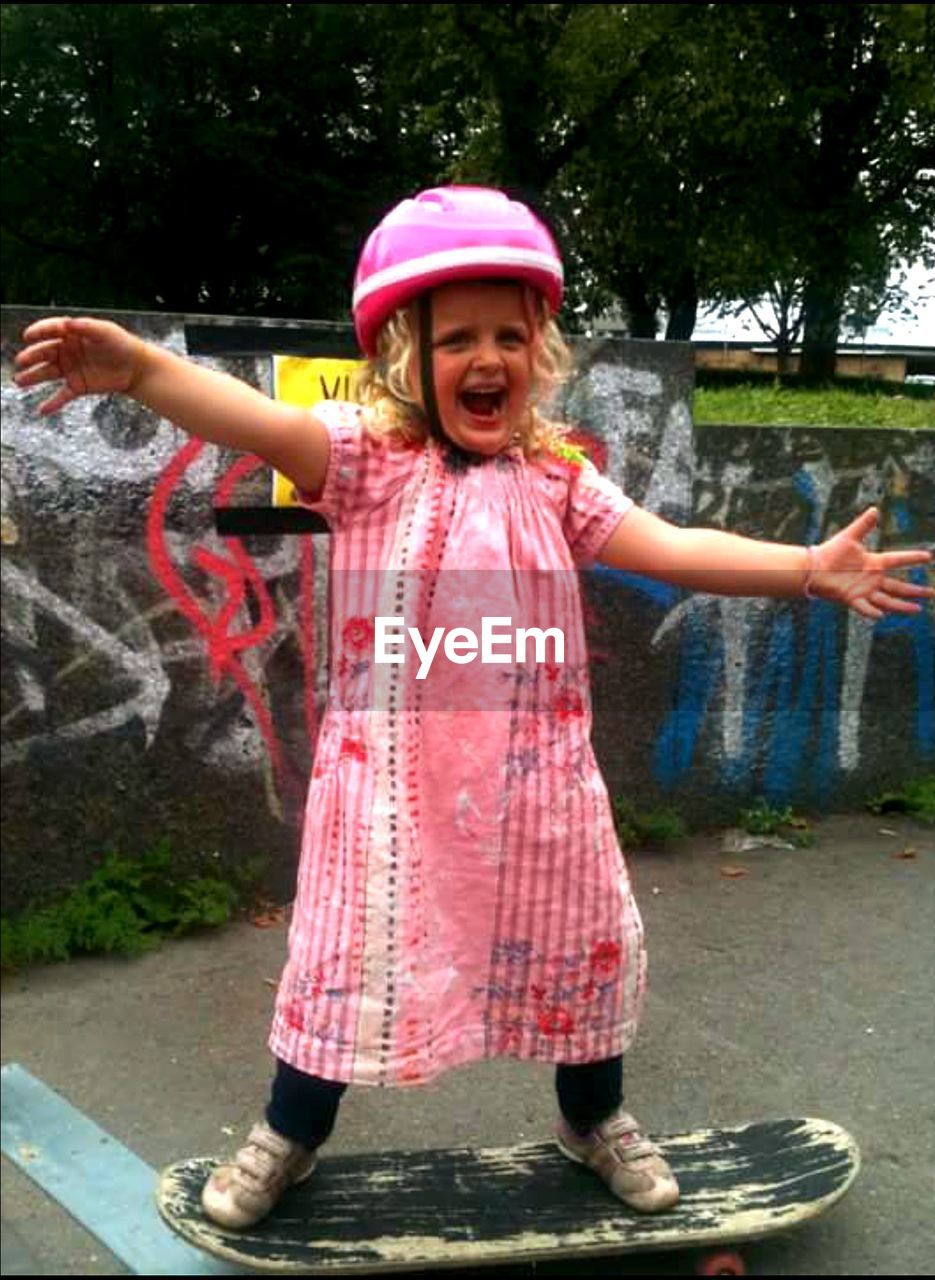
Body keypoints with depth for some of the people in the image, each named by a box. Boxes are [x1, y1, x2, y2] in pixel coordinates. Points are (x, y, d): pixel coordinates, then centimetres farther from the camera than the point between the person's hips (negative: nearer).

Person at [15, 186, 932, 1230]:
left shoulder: (555, 477, 2)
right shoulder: (367, 456, -8)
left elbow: (670, 549, -2)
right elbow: (257, 422, -24)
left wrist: (809, 566, -11)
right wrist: (139, 366, -42)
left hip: (535, 773, 4)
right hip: (393, 774, -3)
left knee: (579, 941, 17)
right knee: (355, 949, 10)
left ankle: (595, 1116, 46)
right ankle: (290, 1134, 38)